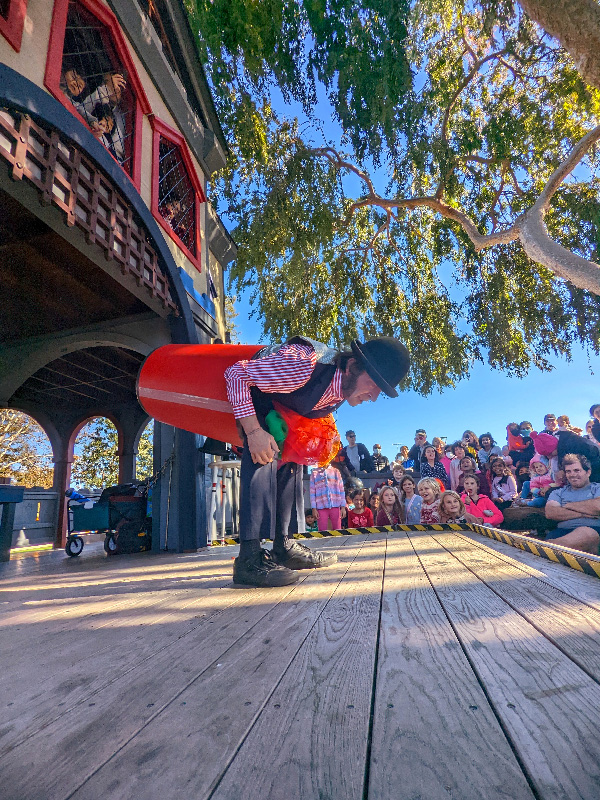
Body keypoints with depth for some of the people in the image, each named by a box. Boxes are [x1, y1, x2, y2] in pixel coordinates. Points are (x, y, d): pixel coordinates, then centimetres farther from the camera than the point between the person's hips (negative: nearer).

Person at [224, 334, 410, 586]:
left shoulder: (348, 386, -16)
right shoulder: (303, 367, -42)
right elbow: (236, 373, -36)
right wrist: (254, 431, -42)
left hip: (282, 408, 8)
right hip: (248, 395, -8)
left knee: (290, 460, 3)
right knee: (263, 455, -28)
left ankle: (284, 546, 11)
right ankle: (249, 558, -28)